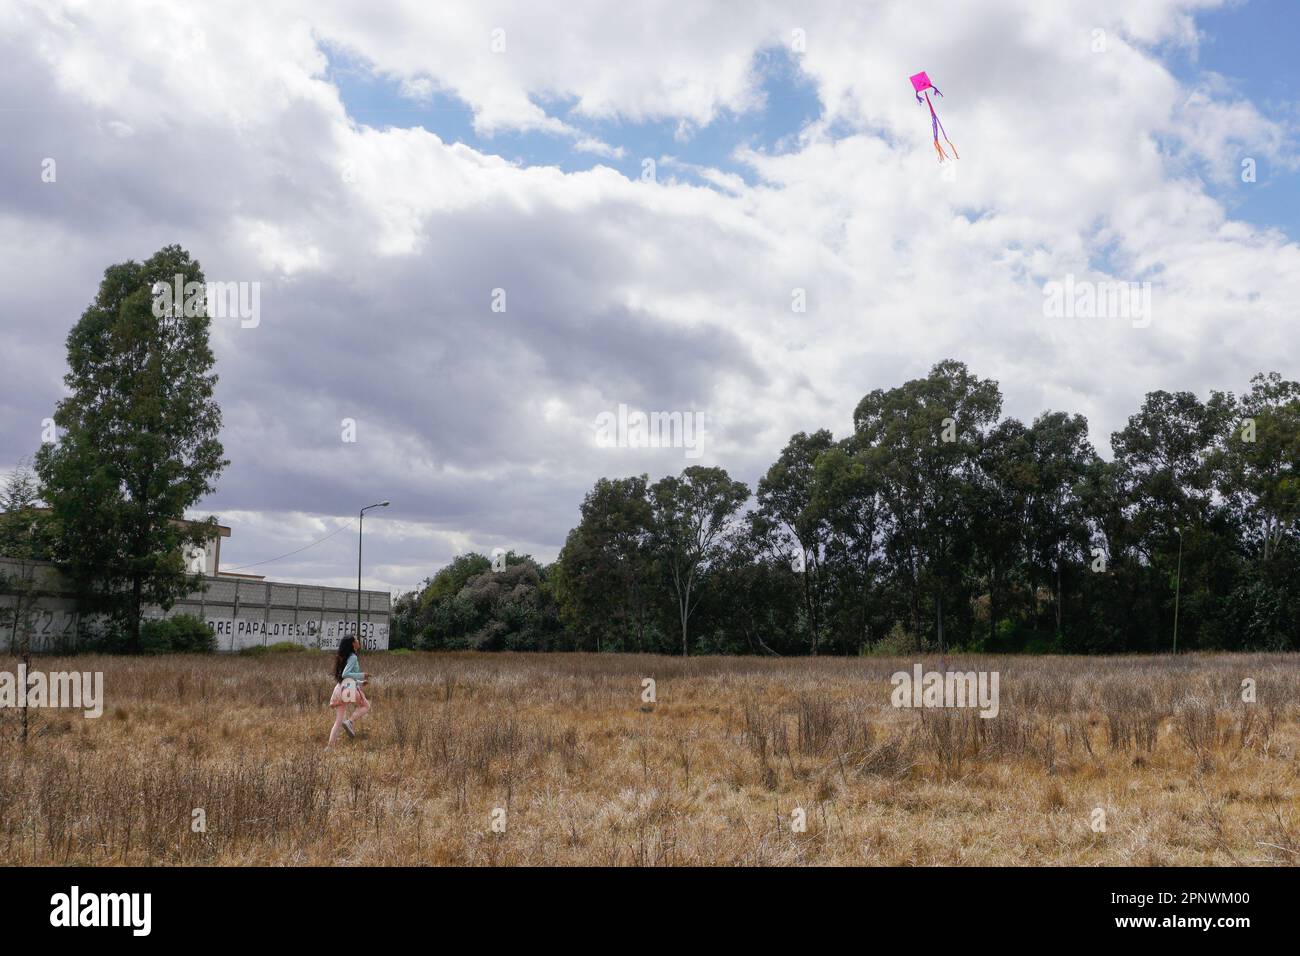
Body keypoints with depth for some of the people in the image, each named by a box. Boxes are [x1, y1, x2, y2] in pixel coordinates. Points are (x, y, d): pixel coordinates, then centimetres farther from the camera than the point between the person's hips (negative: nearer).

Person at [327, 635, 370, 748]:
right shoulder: (352, 657, -7)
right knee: (366, 706, 11)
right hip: (349, 688, -8)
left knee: (338, 721, 9)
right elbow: (345, 674, -18)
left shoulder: (343, 658, 21)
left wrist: (360, 682, 26)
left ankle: (329, 745, 3)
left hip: (340, 688, 8)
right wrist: (361, 675, -12)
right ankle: (349, 721, -10)